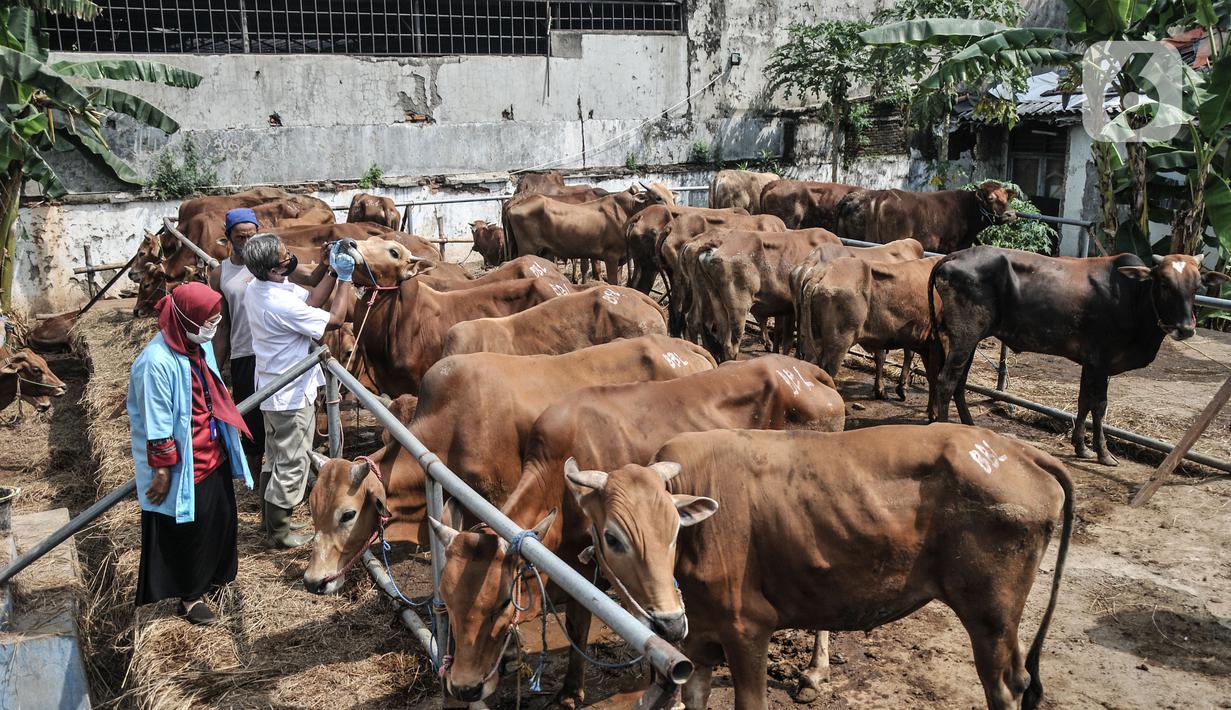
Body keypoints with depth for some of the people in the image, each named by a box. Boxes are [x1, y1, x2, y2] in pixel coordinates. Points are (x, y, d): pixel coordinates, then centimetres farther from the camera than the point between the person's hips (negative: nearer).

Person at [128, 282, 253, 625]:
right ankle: (190, 596, 29)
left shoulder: (200, 345, -2)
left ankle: (212, 576, 44)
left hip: (214, 454, 8)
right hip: (184, 465, -8)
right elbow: (157, 425, -21)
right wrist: (162, 471, -16)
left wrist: (226, 441, 21)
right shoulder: (158, 362, -27)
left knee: (222, 518, 22)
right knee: (187, 529, 10)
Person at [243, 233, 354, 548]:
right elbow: (335, 319, -19)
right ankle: (280, 532, 16)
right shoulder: (282, 304, -28)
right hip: (292, 395, -10)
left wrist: (329, 269, -4)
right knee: (291, 466, 4)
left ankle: (271, 522, 35)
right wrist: (344, 277, -12)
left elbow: (312, 299, 6)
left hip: (272, 390, 10)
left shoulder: (256, 288, 0)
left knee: (274, 460, 21)